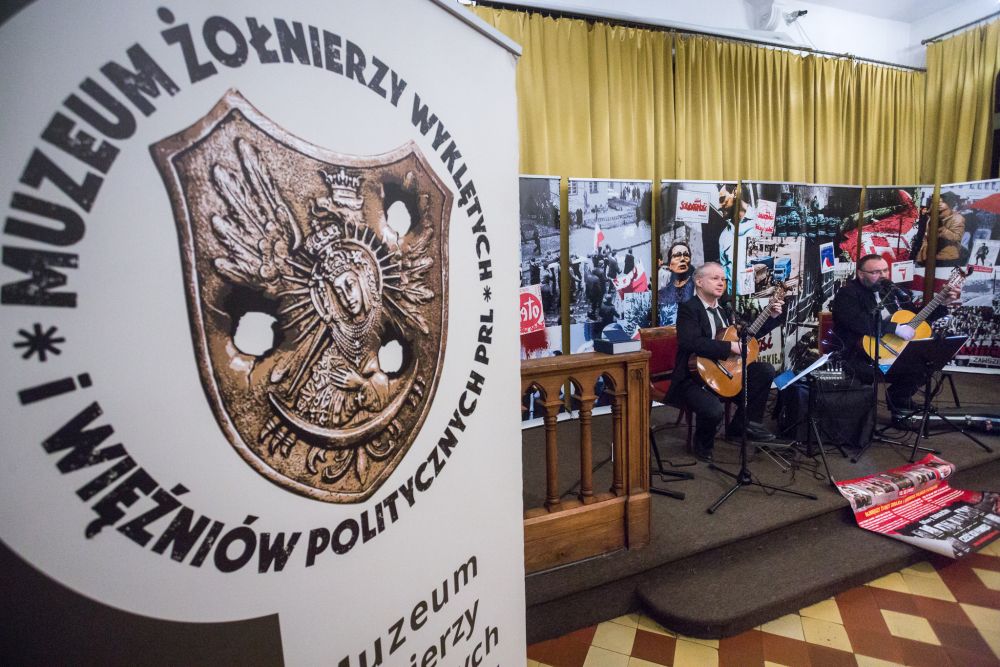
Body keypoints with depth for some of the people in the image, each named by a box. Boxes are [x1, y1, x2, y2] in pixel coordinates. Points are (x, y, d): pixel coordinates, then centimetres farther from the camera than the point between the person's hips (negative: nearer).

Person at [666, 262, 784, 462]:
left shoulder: (724, 309, 15)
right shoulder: (688, 308, -11)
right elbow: (693, 342, -27)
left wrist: (771, 316, 12)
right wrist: (730, 347, -24)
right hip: (694, 376, -8)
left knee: (766, 370, -3)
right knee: (714, 409, -32)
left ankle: (742, 424, 9)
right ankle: (703, 444, 5)